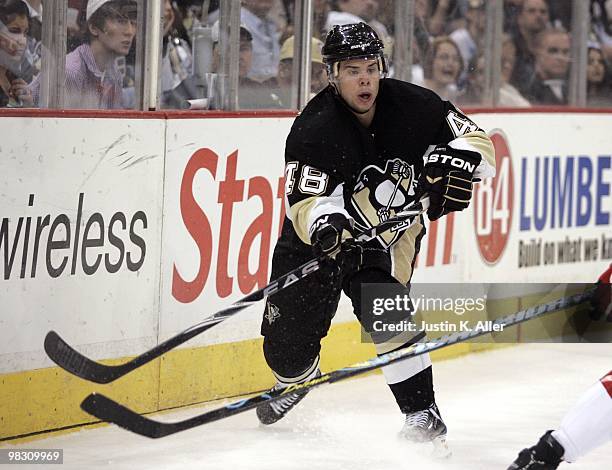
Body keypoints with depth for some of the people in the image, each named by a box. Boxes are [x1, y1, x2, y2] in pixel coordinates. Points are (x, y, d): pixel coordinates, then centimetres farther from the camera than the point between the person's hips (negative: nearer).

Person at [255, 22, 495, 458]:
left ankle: (422, 412, -15)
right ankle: (295, 378, 38)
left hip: (391, 229, 0)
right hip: (322, 235, 0)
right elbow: (305, 202, -27)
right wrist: (324, 222, -49)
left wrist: (455, 161, -29)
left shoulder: (413, 106, -15)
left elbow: (476, 140, -7)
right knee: (288, 330, 2)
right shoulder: (313, 129, -22)